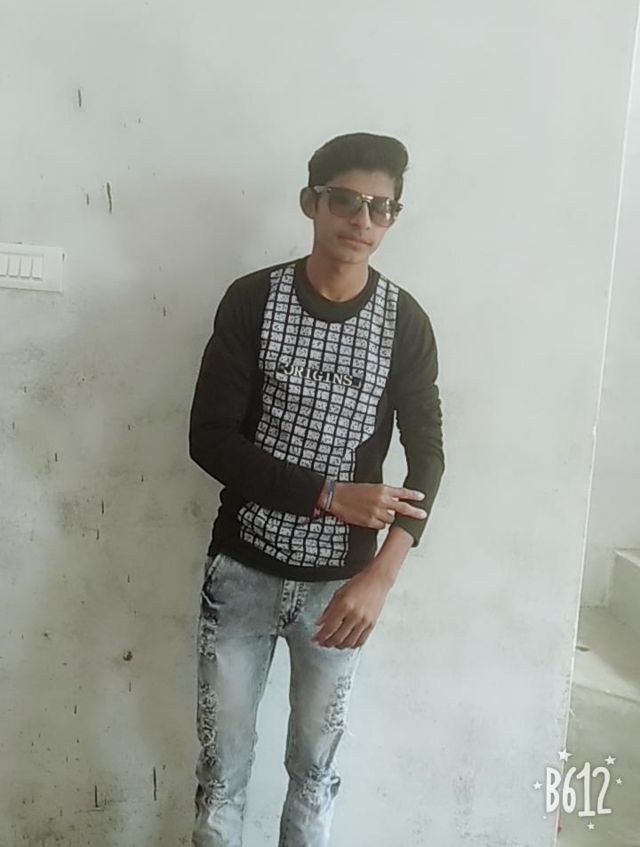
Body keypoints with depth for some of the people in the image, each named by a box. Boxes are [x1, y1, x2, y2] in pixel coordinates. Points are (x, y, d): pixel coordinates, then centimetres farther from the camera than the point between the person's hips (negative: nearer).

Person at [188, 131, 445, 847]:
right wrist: (330, 495, -21)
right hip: (242, 570, -1)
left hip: (340, 582, 1)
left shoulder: (405, 323, -5)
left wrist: (381, 578, -18)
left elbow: (427, 456, -5)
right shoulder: (252, 300, -9)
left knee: (315, 763, 19)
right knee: (222, 764, 13)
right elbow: (210, 440, -13)